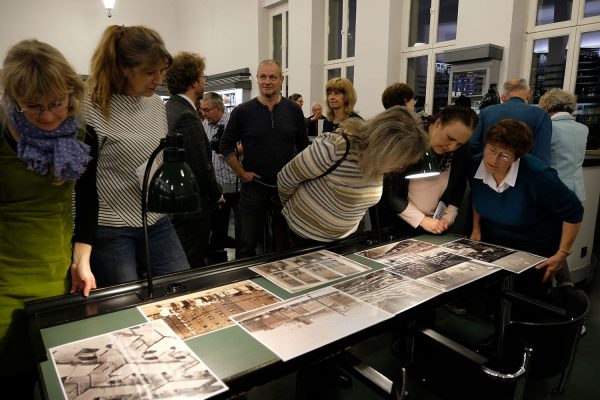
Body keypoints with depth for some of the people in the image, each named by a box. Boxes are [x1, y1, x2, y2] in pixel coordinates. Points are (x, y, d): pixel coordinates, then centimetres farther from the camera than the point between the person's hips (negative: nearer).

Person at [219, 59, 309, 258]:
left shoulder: (293, 110, 2)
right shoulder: (242, 111, -4)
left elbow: (303, 146, 10)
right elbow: (226, 146, 3)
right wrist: (241, 173, -5)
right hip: (254, 186, -2)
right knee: (246, 246, 7)